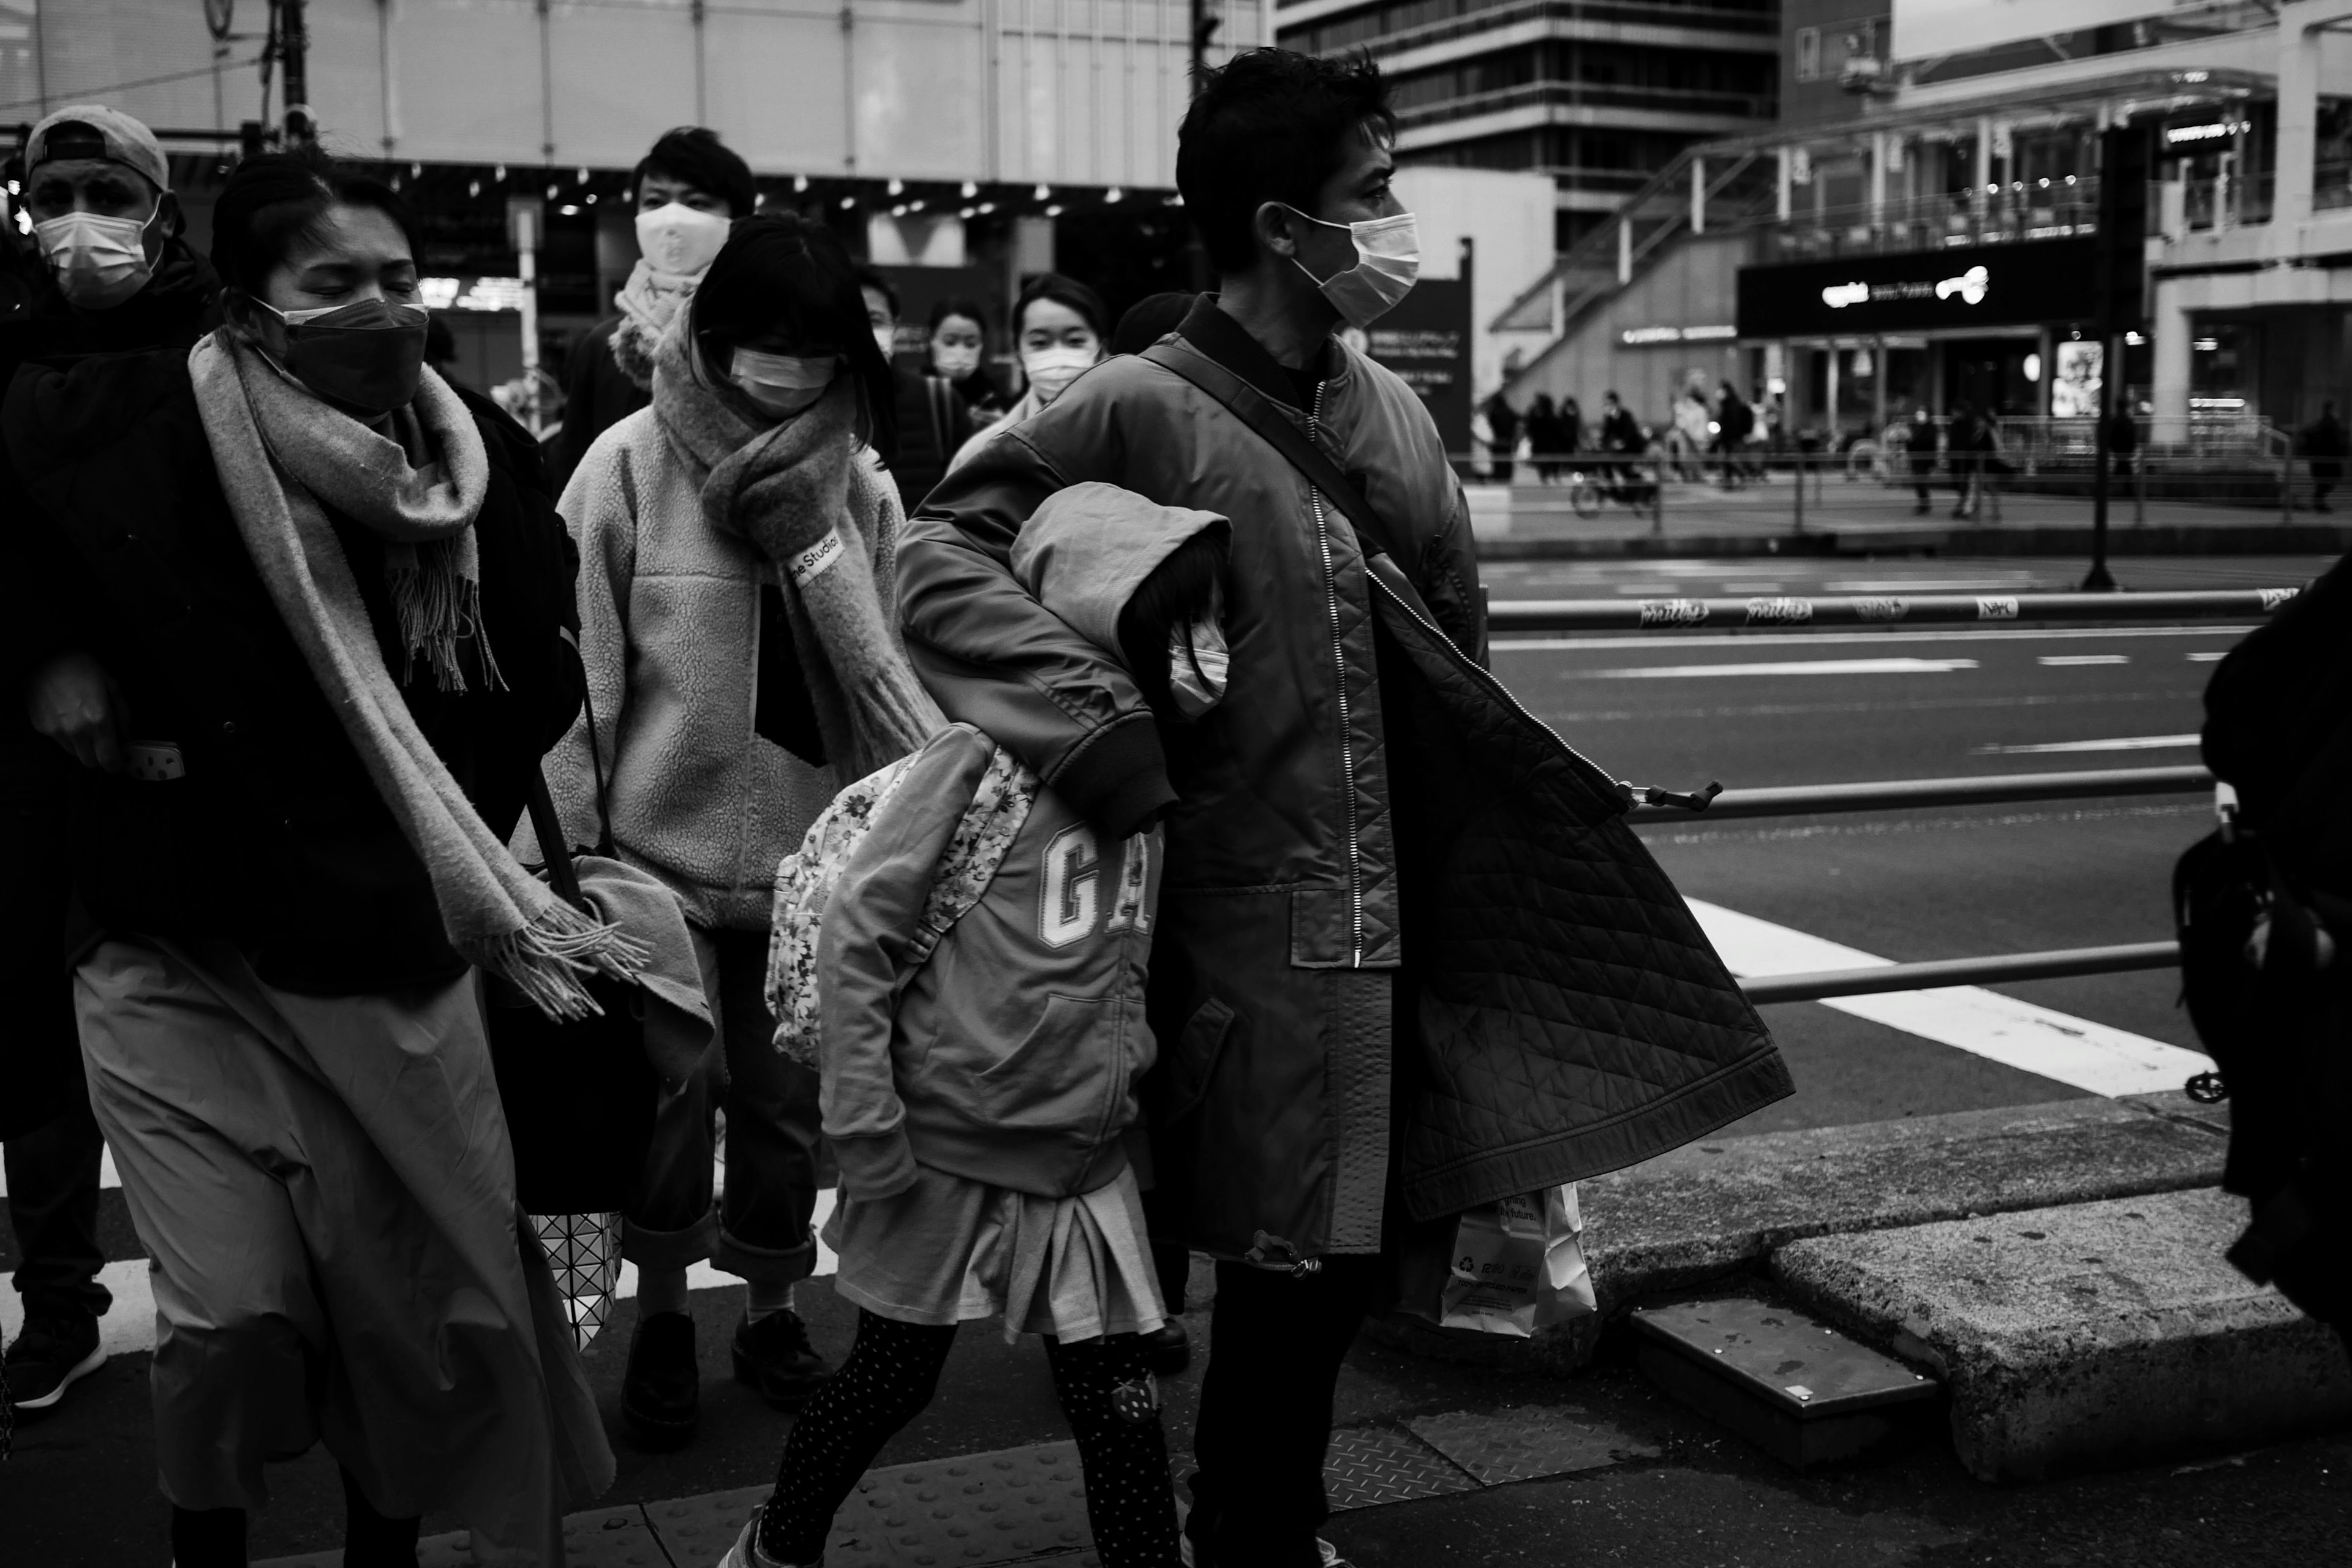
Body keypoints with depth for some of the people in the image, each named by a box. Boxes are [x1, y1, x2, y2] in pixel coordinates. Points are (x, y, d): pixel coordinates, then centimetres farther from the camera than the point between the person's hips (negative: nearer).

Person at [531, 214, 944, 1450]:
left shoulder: (860, 480, 1)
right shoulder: (631, 466, -7)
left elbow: (896, 669, 1)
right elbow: (580, 677, -6)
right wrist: (560, 859, -6)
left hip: (812, 847, 3)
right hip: (662, 840, -2)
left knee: (789, 1100, 11)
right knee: (670, 1090, 0)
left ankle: (771, 1307, 32)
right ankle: (660, 1313, 23)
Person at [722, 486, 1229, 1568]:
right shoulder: (983, 757, -16)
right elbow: (855, 930, -15)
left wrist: (1128, 1063, 8)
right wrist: (865, 1129, -16)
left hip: (1086, 1165, 5)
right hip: (948, 1155, -5)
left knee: (1119, 1411, 5)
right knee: (891, 1380, 12)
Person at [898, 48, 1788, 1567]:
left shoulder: (1392, 410, 8)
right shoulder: (1142, 411, -13)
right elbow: (943, 558, -18)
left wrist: (1501, 893, 15)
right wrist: (1106, 734, -27)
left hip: (1402, 917, 7)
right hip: (1257, 926, -7)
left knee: (1370, 1245, 18)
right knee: (1291, 1269, 1)